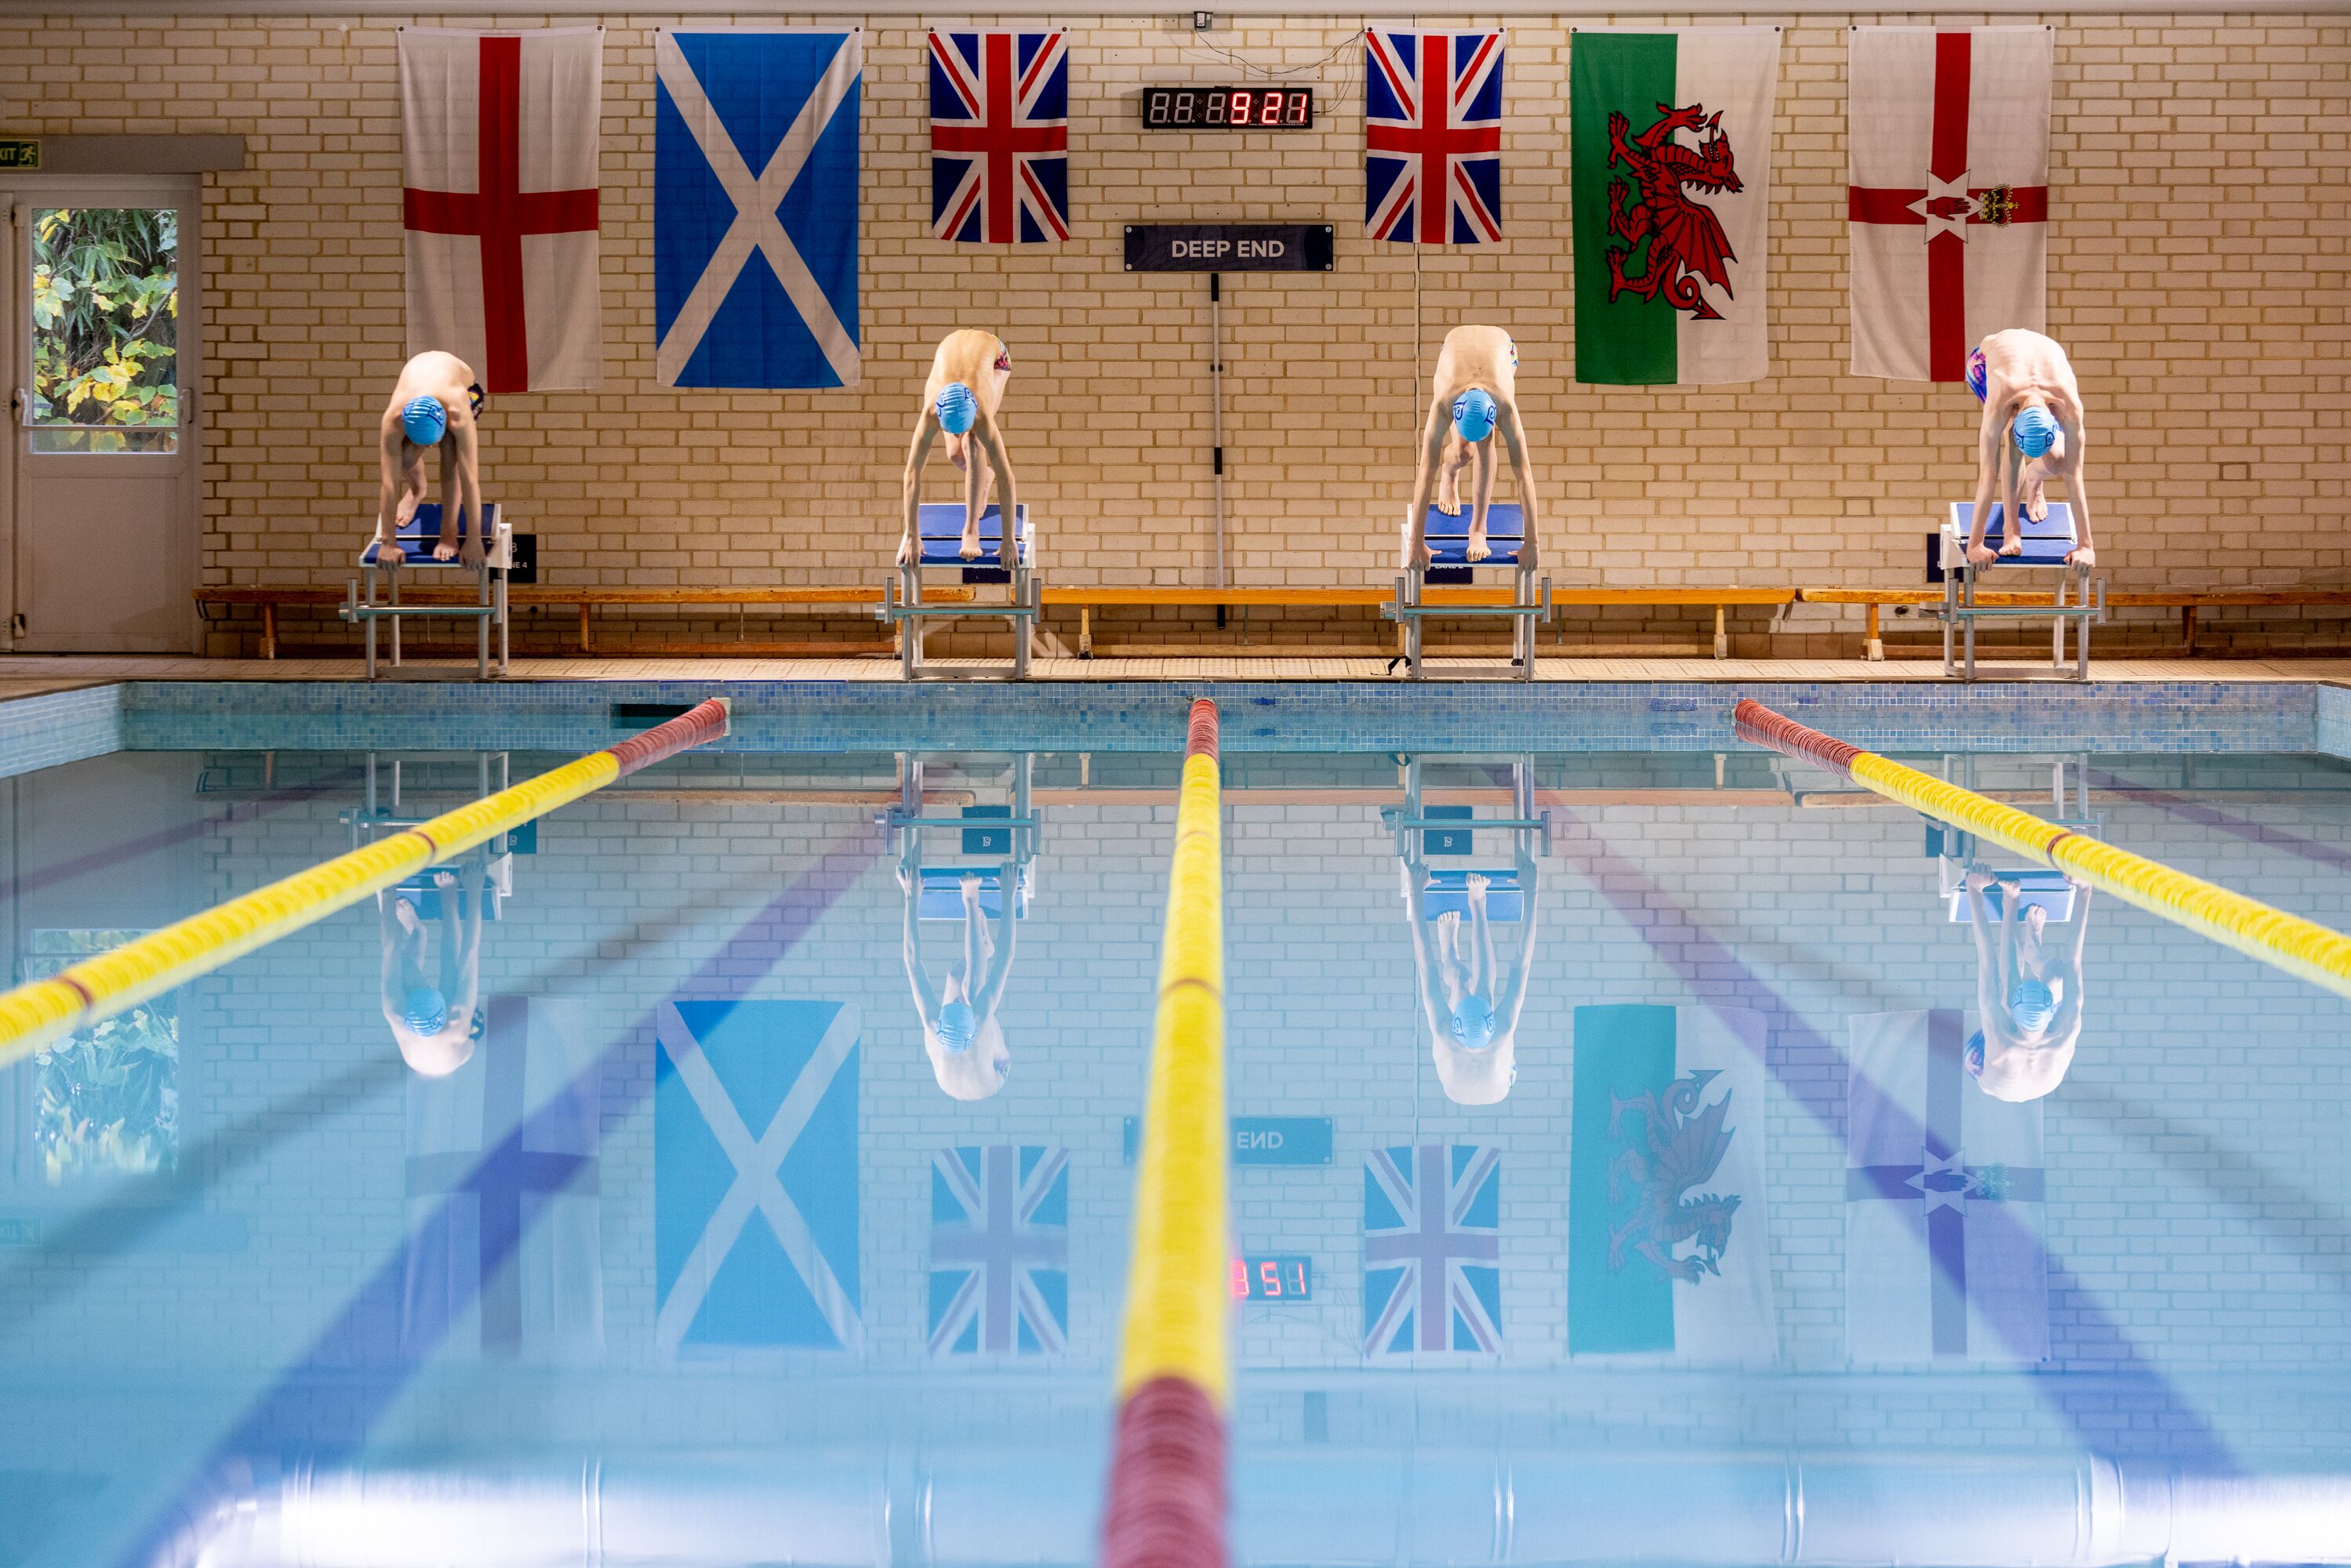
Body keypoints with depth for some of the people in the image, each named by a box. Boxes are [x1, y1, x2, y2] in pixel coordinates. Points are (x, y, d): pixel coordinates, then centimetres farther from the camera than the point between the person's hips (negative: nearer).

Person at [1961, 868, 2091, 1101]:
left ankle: (2009, 912, 21)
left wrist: (1974, 892, -43)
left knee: (2009, 981, -4)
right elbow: (2073, 962, -43)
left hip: (1997, 1087, -1)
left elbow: (1986, 960, -46)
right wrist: (2083, 891, -42)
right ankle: (2032, 947, 33)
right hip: (2045, 1086, 1)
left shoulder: (2001, 1036, -48)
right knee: (2056, 970, 0)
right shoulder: (2064, 1038, -46)